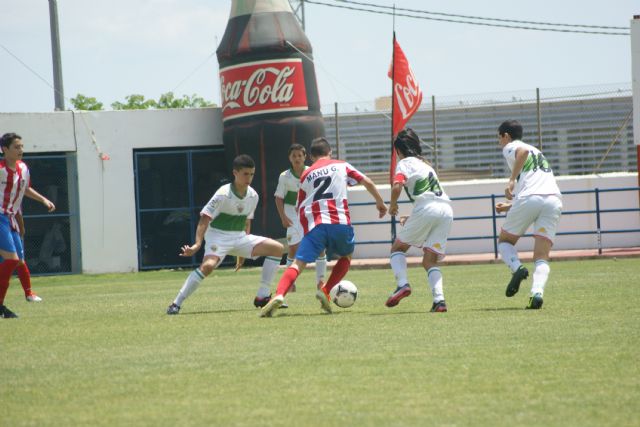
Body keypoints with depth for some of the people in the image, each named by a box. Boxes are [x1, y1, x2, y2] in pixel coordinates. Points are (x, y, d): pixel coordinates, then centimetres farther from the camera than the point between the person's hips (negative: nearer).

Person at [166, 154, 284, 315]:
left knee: (277, 248, -3)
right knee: (208, 265, -35)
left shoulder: (253, 196, 2)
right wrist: (197, 244, -33)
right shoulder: (223, 194, -18)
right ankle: (176, 304, -28)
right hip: (219, 236, -7)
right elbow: (204, 219, -21)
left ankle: (263, 296, 1)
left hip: (239, 237, 7)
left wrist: (243, 251, 18)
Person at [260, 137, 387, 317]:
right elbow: (368, 183, 17)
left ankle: (279, 295, -31)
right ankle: (325, 291, 5)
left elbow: (300, 209, 24)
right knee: (346, 257, 25)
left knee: (298, 263, -7)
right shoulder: (341, 166, 19)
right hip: (340, 221, 0)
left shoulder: (306, 175, 23)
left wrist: (308, 230, 35)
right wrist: (380, 202, 30)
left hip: (314, 224, 0)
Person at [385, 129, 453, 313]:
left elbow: (397, 187, -12)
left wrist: (392, 205, 6)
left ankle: (402, 284, -10)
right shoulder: (425, 164, 31)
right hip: (446, 210, 6)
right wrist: (411, 218, 37)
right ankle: (439, 299, -12)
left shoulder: (405, 163, 7)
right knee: (430, 261, 8)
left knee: (398, 247, 12)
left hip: (427, 210, -6)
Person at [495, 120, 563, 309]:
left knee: (505, 242, 16)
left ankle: (517, 268, -13)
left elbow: (523, 151, -14)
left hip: (529, 198, -5)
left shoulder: (510, 147, 12)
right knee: (542, 257, 0)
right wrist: (510, 206, 42)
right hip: (554, 199, 5)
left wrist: (512, 180, -15)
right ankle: (537, 292, -24)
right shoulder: (537, 152, 35)